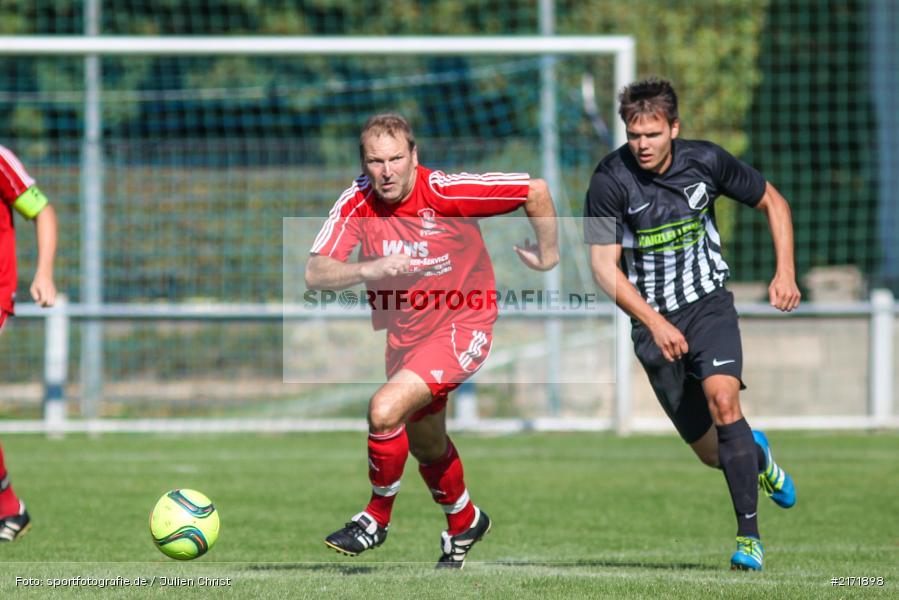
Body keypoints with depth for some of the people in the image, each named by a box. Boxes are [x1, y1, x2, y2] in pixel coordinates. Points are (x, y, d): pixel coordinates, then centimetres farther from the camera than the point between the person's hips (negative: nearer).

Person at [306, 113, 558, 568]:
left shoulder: (446, 193, -24)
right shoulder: (356, 205, -13)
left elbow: (535, 190, -15)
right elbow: (315, 274, -21)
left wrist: (547, 254, -4)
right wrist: (369, 269, -38)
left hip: (461, 329, -6)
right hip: (404, 337, 6)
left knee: (385, 411, -25)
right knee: (426, 447, 22)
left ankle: (377, 519, -3)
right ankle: (464, 523, 51)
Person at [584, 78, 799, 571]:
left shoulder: (706, 161, -8)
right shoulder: (610, 181, -14)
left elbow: (772, 202, 8)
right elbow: (604, 266, -12)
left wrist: (785, 272, -3)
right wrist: (655, 323, -22)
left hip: (709, 304, 0)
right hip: (653, 320, 0)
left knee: (723, 400, -27)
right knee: (712, 453, 4)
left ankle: (749, 535, -23)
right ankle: (757, 456, 42)